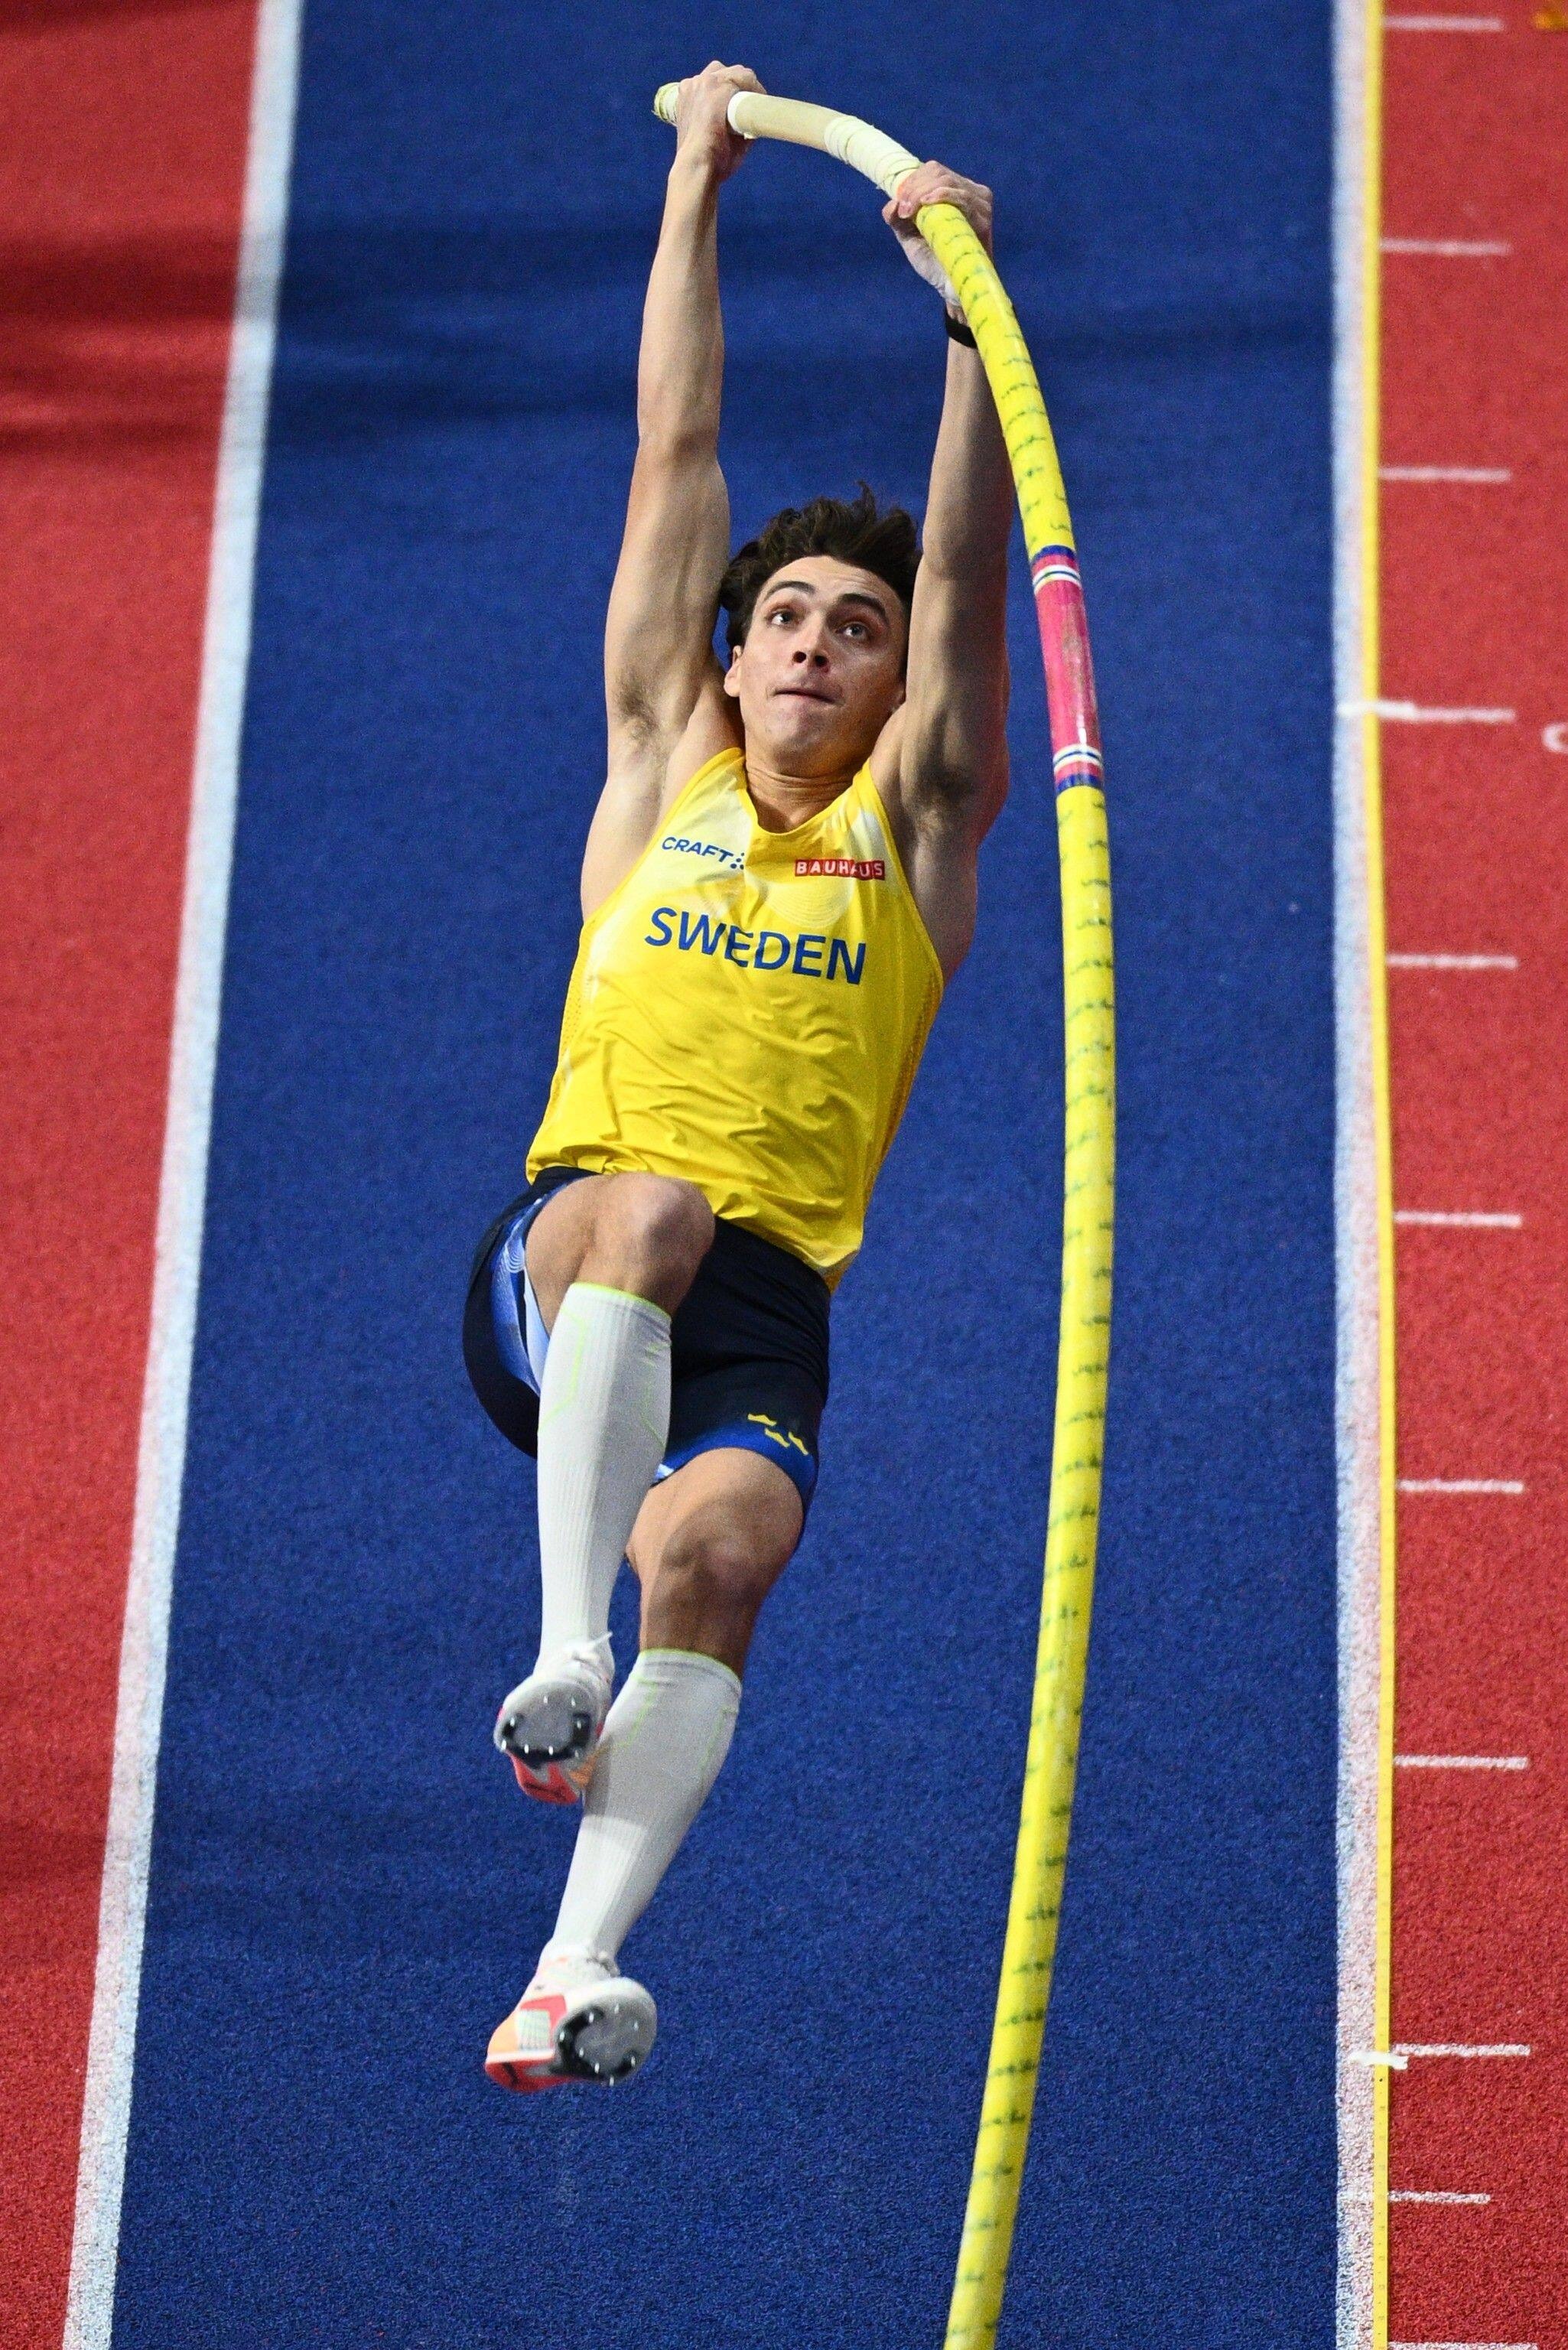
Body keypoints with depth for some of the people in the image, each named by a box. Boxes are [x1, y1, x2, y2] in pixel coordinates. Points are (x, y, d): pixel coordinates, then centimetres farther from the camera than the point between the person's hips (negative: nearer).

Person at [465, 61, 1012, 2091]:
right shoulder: (661, 768, 22)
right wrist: (696, 191, 26)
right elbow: (677, 460, 24)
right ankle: (565, 1649, -40)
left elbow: (967, 555, 8)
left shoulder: (913, 825, 19)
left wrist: (966, 297, -2)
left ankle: (578, 1966, -44)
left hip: (754, 1312, 0)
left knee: (719, 1547, -29)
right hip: (549, 1277, 0)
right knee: (647, 1210, -35)